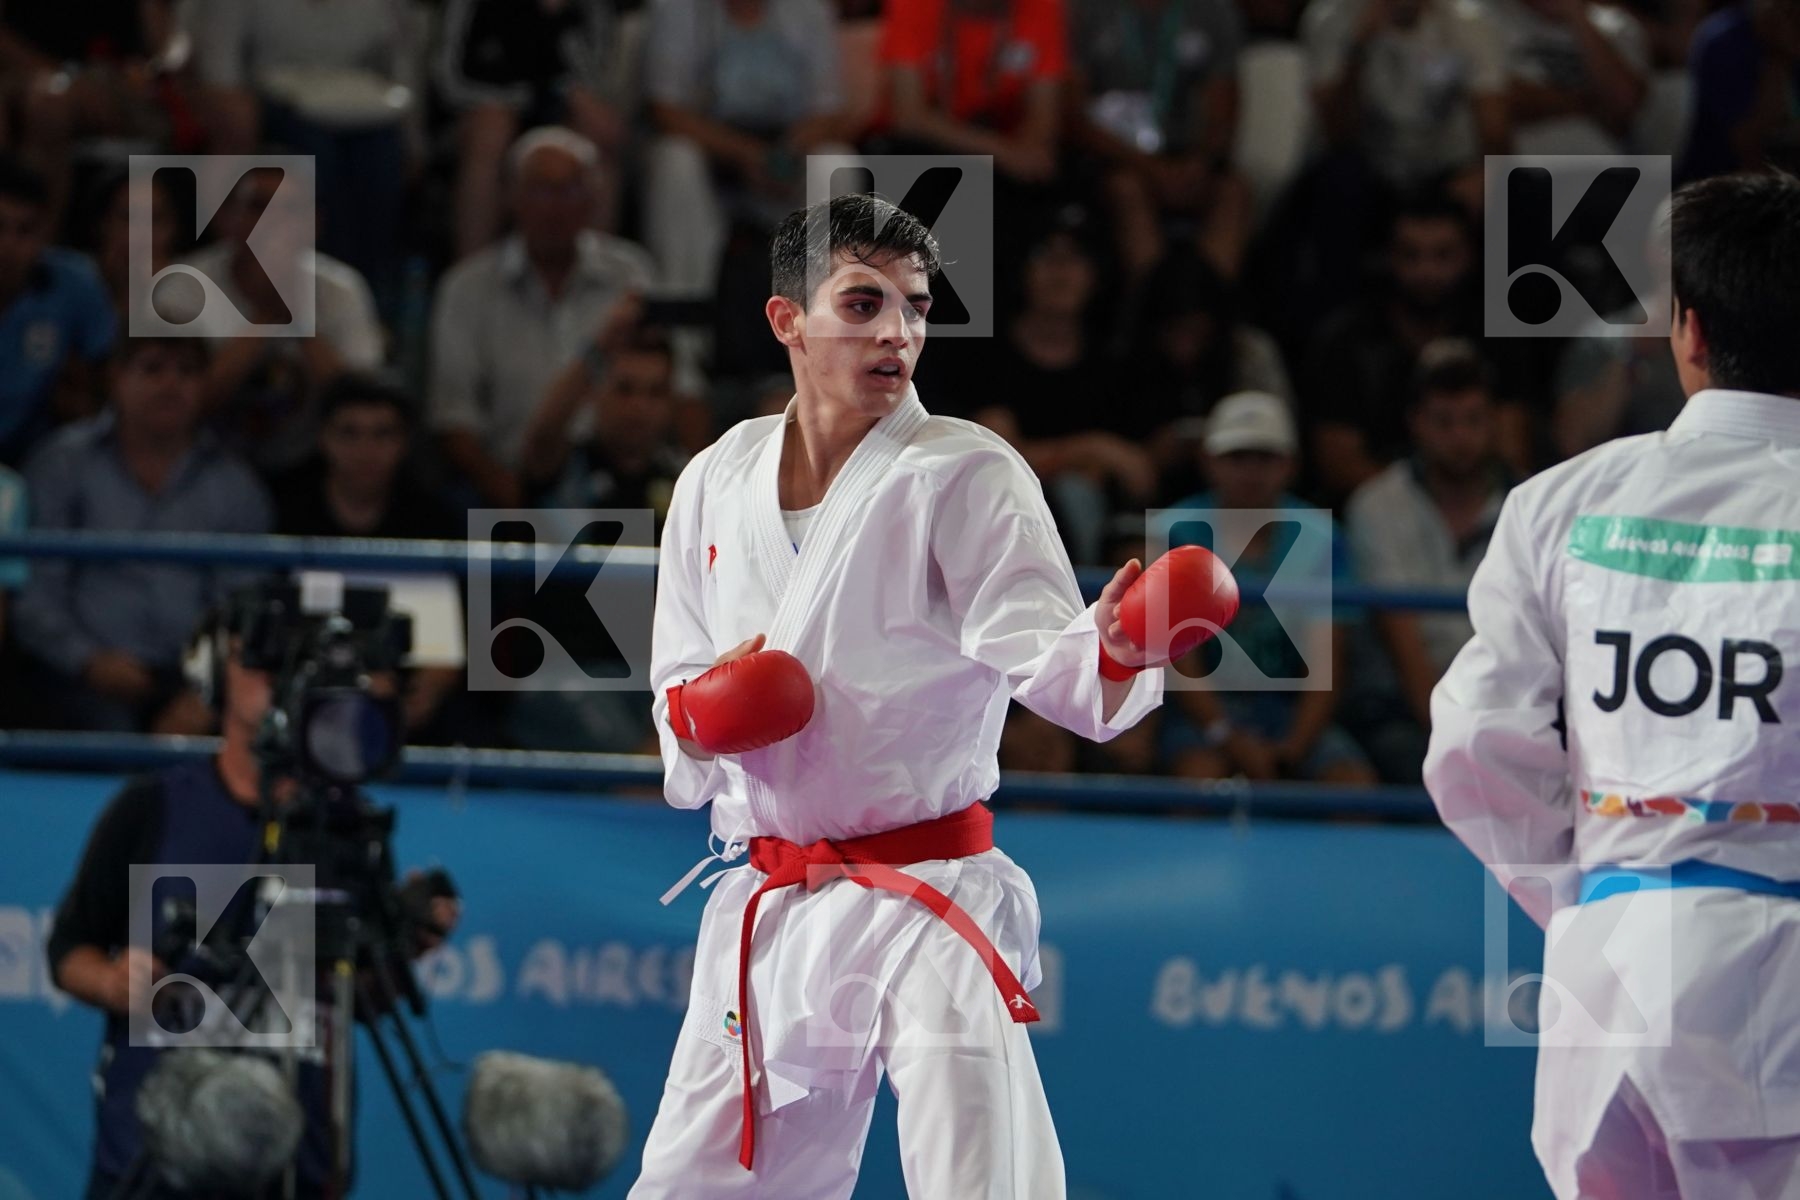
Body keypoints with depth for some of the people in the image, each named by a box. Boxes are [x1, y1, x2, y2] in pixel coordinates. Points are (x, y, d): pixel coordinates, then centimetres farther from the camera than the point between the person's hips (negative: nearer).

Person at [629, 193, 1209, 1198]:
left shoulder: (964, 475, -7)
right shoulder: (718, 484, 7)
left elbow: (1034, 648, -20)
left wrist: (1112, 649, -43)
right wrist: (696, 718, -6)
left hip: (927, 905, -5)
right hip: (772, 914, 5)